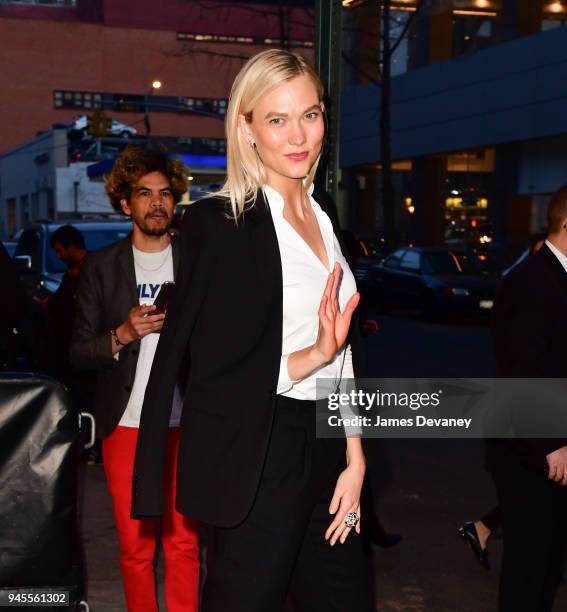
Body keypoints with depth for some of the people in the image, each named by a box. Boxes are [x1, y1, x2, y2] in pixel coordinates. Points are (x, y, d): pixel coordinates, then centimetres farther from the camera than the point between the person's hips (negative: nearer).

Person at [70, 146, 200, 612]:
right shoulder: (102, 267, 5)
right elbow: (79, 351, 3)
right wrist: (122, 335, -14)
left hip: (185, 424, 0)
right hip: (125, 424, 0)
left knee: (184, 541, 4)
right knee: (135, 545, 7)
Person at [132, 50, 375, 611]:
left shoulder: (322, 217, 11)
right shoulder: (219, 223, -11)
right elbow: (211, 373, -12)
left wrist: (355, 460, 8)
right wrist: (311, 358, -20)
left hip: (325, 451, 7)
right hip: (258, 462, -7)